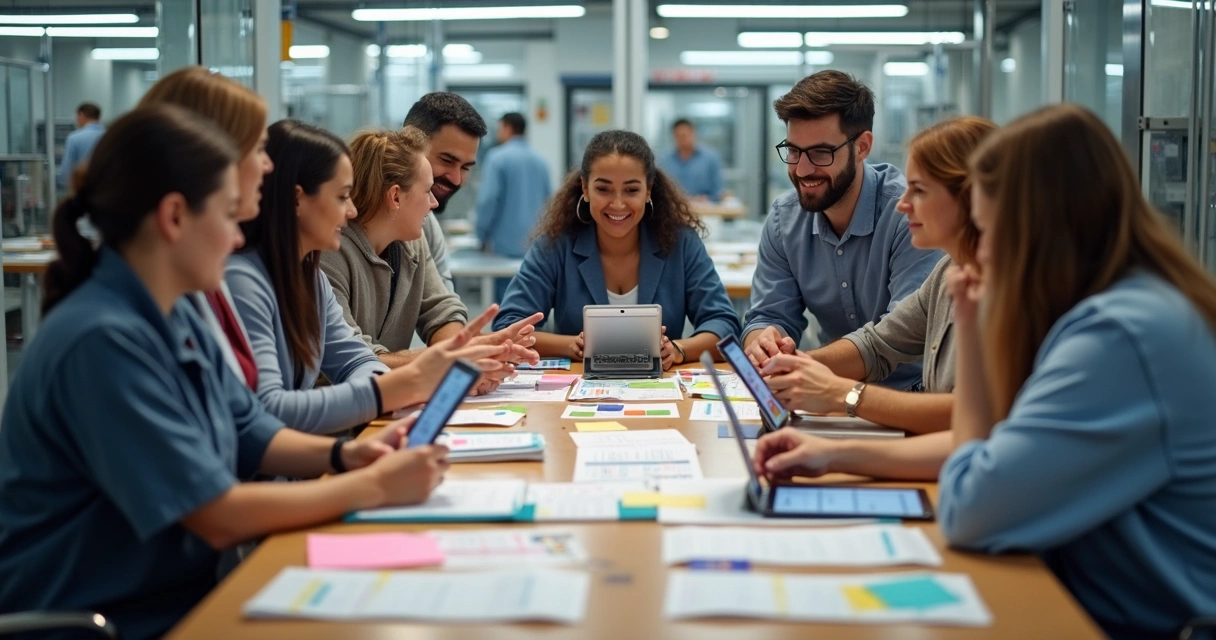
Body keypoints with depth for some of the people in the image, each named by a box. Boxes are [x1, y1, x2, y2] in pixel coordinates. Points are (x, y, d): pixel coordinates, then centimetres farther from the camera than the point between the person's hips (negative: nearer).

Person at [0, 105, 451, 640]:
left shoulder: (176, 318, 5)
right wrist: (374, 487, -16)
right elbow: (219, 516, -23)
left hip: (177, 595, 8)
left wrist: (343, 454, -5)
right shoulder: (103, 341, -24)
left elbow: (252, 437, 13)